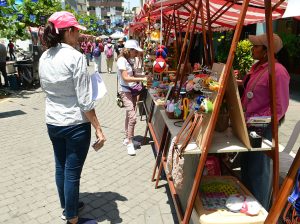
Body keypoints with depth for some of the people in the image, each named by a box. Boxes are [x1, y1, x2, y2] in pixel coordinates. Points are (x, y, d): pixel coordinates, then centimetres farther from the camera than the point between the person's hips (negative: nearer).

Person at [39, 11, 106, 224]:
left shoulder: (44, 58, 3)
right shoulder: (76, 57, -18)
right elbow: (85, 100, -20)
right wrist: (99, 129, -14)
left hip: (52, 122, 7)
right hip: (75, 124, -7)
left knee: (61, 167, 20)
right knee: (72, 172, 6)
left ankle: (67, 207, 41)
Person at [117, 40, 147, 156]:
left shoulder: (130, 60, 10)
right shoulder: (122, 60, -16)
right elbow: (126, 78, -23)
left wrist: (144, 76, -1)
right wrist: (142, 79, -23)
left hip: (132, 90, 9)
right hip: (125, 91, -9)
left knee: (129, 115, 14)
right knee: (133, 117, -13)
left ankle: (127, 138, 25)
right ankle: (129, 143, -3)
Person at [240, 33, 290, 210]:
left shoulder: (277, 71, -19)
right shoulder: (257, 67, 9)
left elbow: (279, 108, -21)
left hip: (262, 129, -9)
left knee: (259, 169, 6)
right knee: (246, 164, 21)